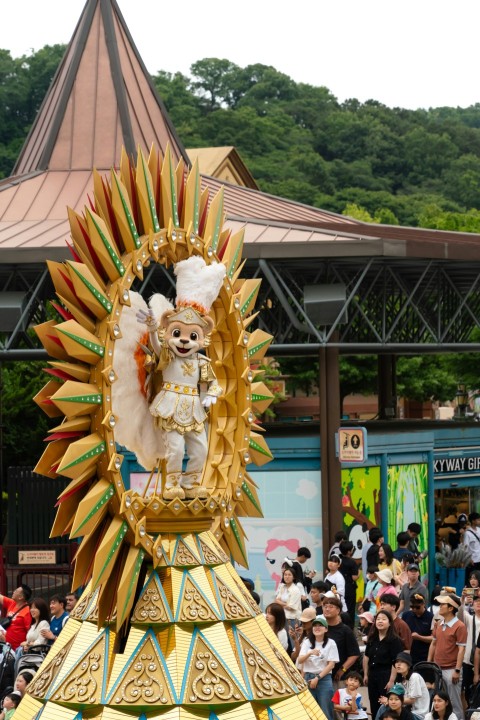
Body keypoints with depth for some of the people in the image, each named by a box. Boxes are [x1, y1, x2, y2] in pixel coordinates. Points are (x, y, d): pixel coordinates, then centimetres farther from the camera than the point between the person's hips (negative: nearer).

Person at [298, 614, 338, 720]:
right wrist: (310, 653, -23)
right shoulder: (307, 642, 7)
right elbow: (300, 660, -4)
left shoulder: (330, 643, -1)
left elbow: (331, 664, -4)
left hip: (324, 678, -2)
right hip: (308, 678, 2)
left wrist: (317, 678, -10)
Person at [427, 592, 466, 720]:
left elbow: (461, 649, -14)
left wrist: (457, 670, -16)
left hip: (451, 670, -7)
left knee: (454, 703, -1)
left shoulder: (459, 626, -13)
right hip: (437, 669, 7)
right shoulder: (439, 624, 8)